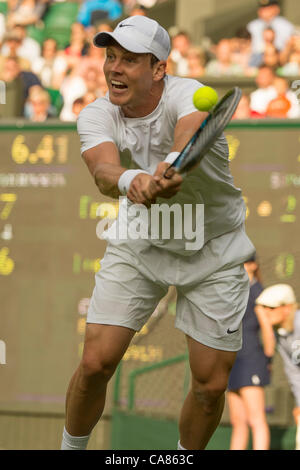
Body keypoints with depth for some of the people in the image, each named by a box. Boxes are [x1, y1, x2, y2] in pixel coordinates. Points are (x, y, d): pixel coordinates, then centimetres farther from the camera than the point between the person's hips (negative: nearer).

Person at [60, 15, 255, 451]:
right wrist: (129, 180, -61)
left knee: (211, 386, -2)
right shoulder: (97, 115, -15)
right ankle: (71, 448, 18)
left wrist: (171, 167, -74)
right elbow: (103, 171, -36)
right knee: (95, 364, -9)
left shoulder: (187, 95, -26)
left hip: (213, 254, -2)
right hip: (138, 245, 2)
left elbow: (192, 128, -51)